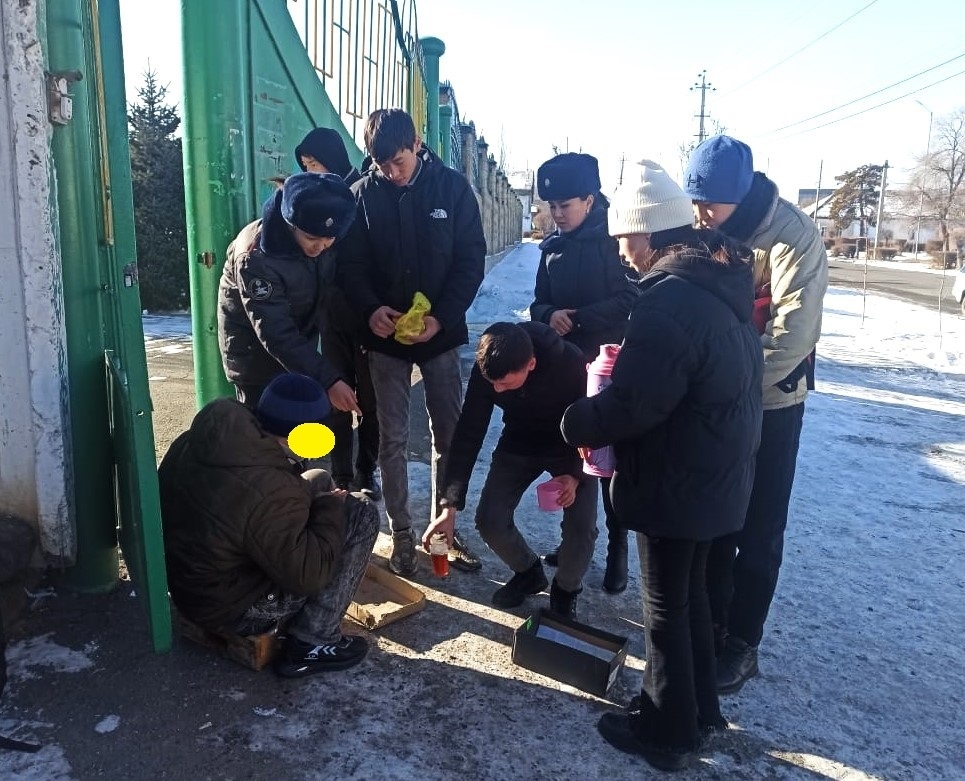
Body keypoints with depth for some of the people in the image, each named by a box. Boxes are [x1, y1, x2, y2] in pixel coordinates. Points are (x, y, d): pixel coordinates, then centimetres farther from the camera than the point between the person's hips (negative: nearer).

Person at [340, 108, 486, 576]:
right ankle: (401, 533, 20)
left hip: (441, 334, 0)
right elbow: (353, 265, -1)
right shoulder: (363, 194, -2)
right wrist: (371, 309, -20)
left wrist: (442, 316, -17)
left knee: (449, 435, 8)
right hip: (386, 337, 0)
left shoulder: (452, 187, -4)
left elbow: (472, 259, -6)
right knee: (392, 440, 6)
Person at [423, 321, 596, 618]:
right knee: (490, 521, -11)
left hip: (573, 447, -2)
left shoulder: (570, 364, -35)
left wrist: (576, 475, -31)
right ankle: (528, 572, 20)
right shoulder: (487, 370, -26)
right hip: (520, 444, 3)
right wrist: (449, 507, -22)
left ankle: (566, 590, 11)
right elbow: (468, 435, -20)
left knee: (582, 527, -21)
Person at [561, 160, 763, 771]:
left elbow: (631, 405, -27)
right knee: (690, 589, 24)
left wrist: (575, 423, -9)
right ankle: (700, 706, 40)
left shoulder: (670, 300, -27)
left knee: (665, 606, 8)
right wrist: (629, 358, 6)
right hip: (719, 474, 9)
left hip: (677, 483, -9)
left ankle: (667, 731, 27)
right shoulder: (722, 277, 5)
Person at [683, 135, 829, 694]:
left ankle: (742, 641, 21)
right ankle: (710, 622, 31)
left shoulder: (793, 235, -17)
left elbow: (795, 331, -23)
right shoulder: (701, 231, -2)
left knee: (758, 530, 6)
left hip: (769, 403, -5)